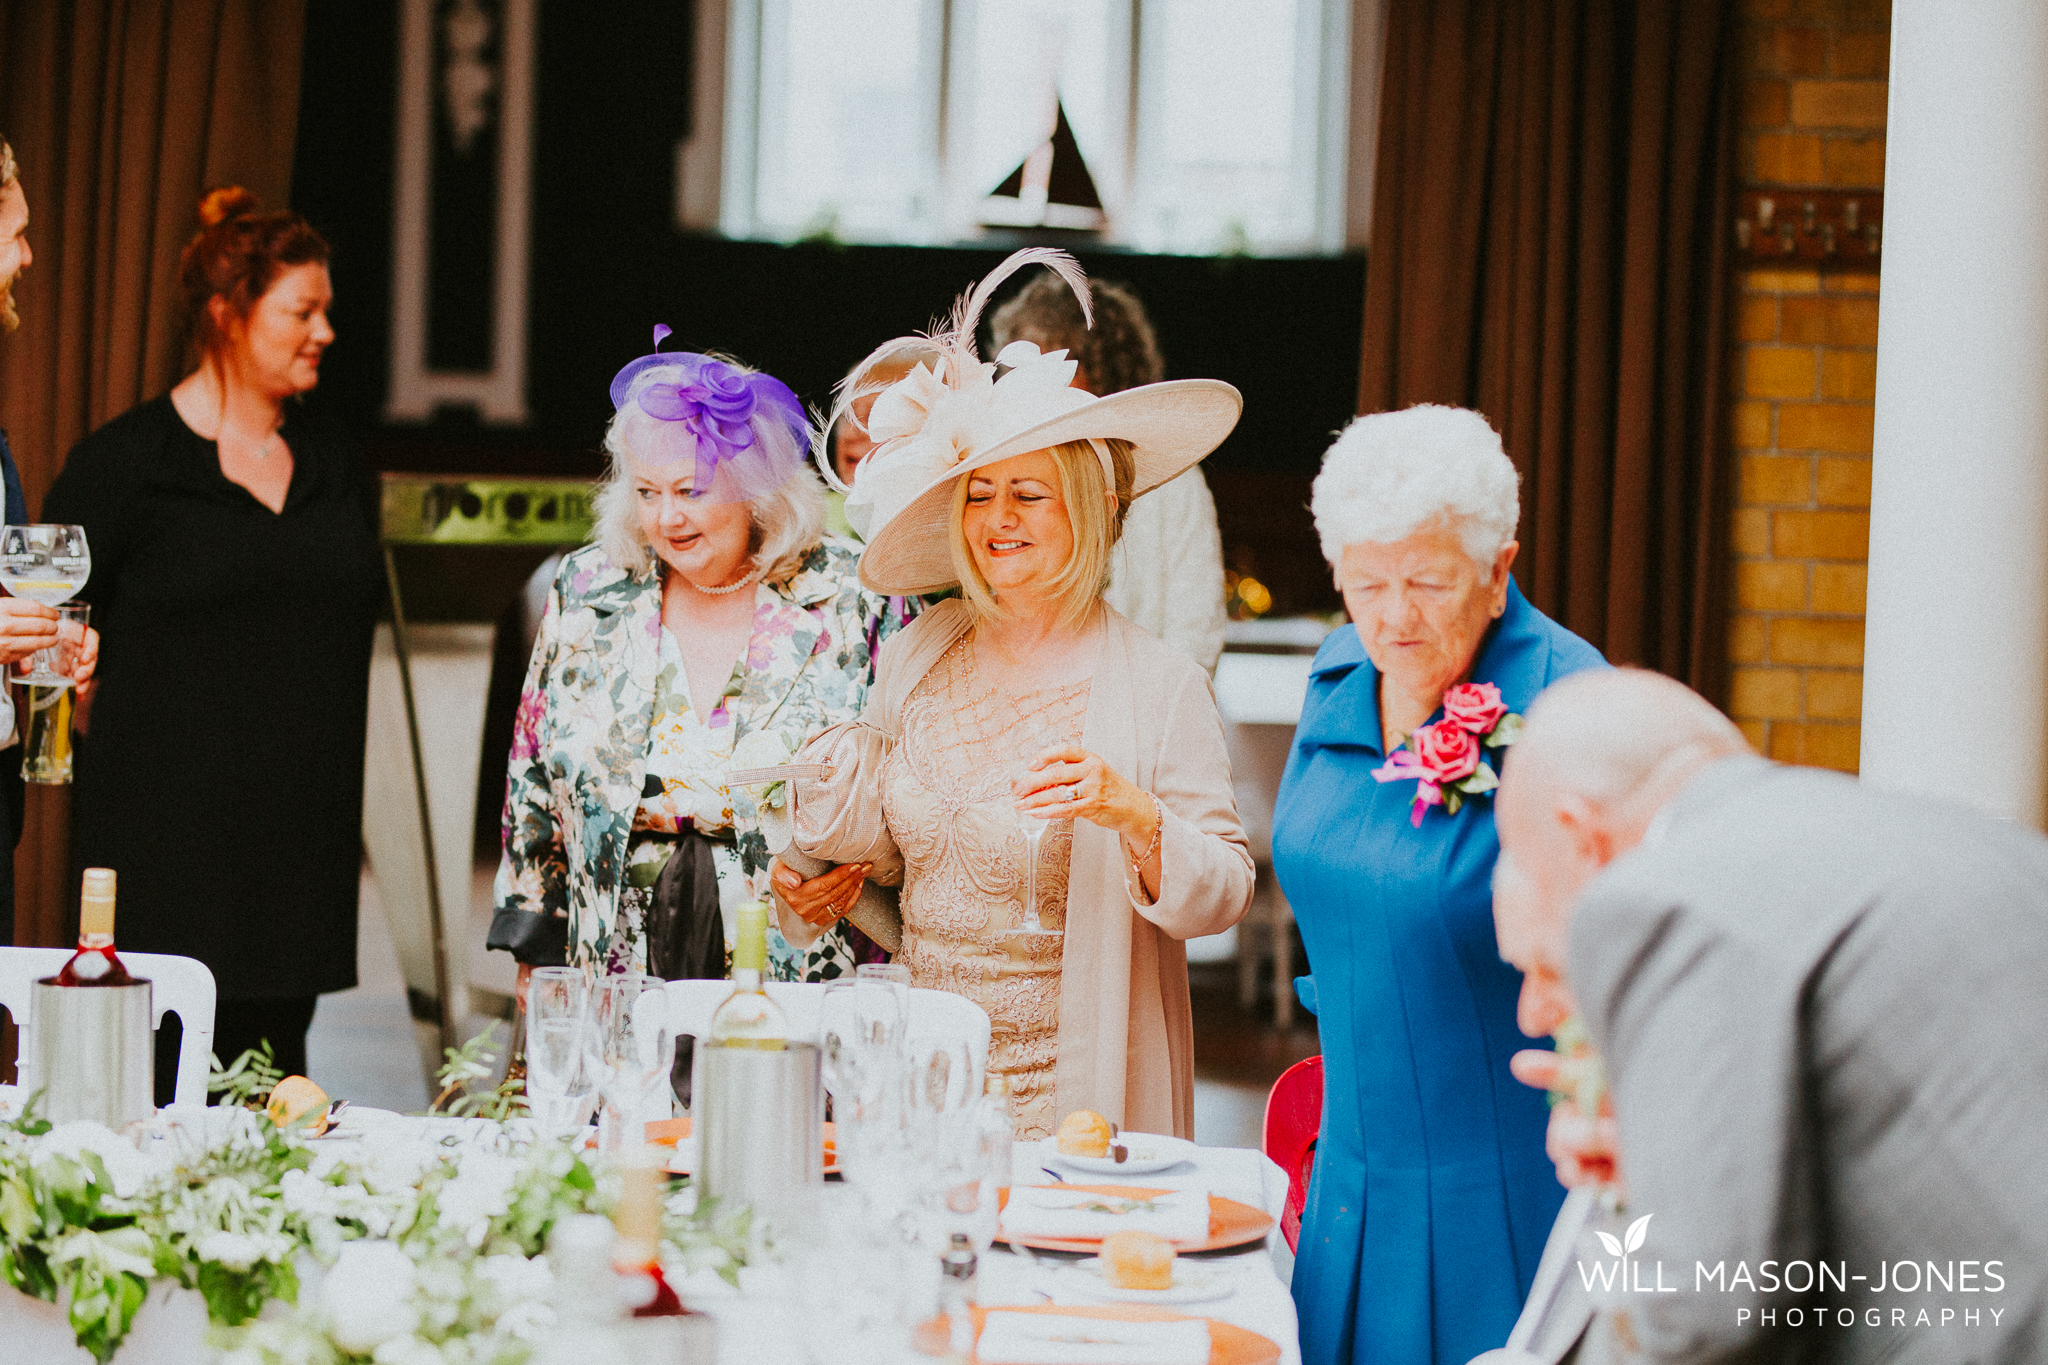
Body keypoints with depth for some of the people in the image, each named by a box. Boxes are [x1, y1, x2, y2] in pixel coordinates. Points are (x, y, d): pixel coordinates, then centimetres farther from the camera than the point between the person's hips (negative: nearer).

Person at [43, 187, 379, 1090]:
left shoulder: (336, 473, 15)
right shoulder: (125, 462, -3)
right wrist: (129, 754, -1)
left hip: (301, 859, 5)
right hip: (165, 843, -5)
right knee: (157, 1090, -6)